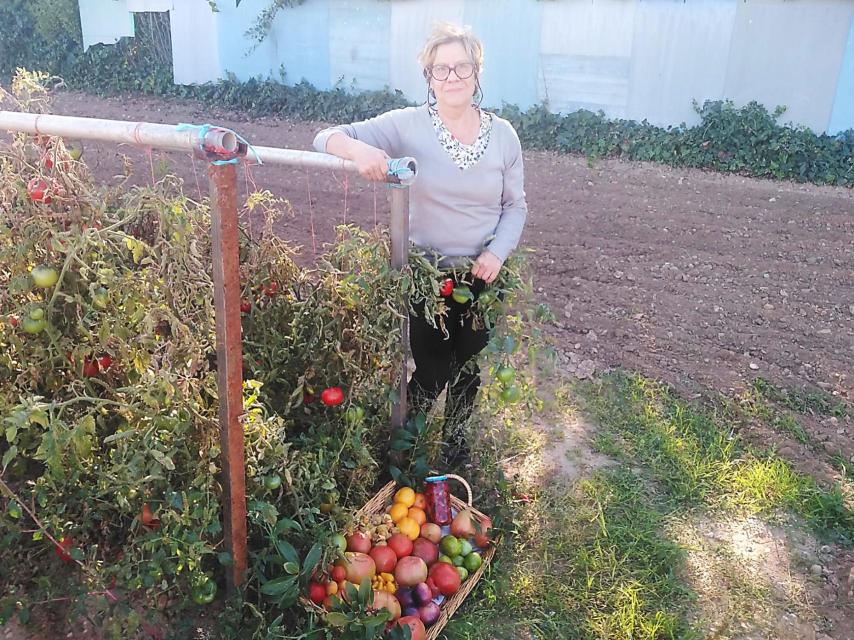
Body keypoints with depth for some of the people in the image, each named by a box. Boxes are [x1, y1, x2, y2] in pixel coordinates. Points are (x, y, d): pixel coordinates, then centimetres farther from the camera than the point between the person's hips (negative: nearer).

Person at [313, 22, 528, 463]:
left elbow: (515, 205, 4)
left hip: (483, 275, 3)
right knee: (432, 373, 3)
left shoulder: (502, 134, -5)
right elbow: (328, 137, -16)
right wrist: (358, 150, -40)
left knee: (469, 367, 17)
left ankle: (455, 436, 47)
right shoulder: (407, 126, -13)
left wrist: (498, 252, -14)